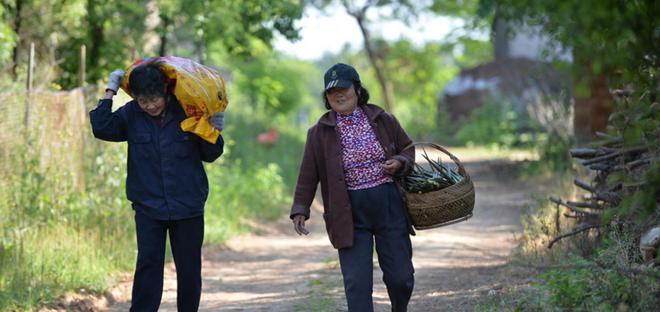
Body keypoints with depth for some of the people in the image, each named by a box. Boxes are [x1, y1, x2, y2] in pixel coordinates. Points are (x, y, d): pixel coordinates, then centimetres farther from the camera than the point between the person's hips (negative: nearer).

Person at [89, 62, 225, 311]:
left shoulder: (187, 112, -4)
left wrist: (214, 131, -13)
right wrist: (110, 92, -9)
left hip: (187, 206, 0)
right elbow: (101, 128, -14)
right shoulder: (131, 114, -1)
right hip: (148, 207, 0)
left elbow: (209, 155, 6)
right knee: (148, 264, -6)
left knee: (189, 267, 7)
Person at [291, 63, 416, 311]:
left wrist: (400, 163, -4)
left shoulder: (383, 120, 6)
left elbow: (408, 148, 17)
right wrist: (300, 209, -5)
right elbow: (308, 176, 4)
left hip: (389, 204, 1)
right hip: (351, 214, -1)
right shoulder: (319, 133, 2)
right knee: (357, 282, -8)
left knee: (401, 276, 4)